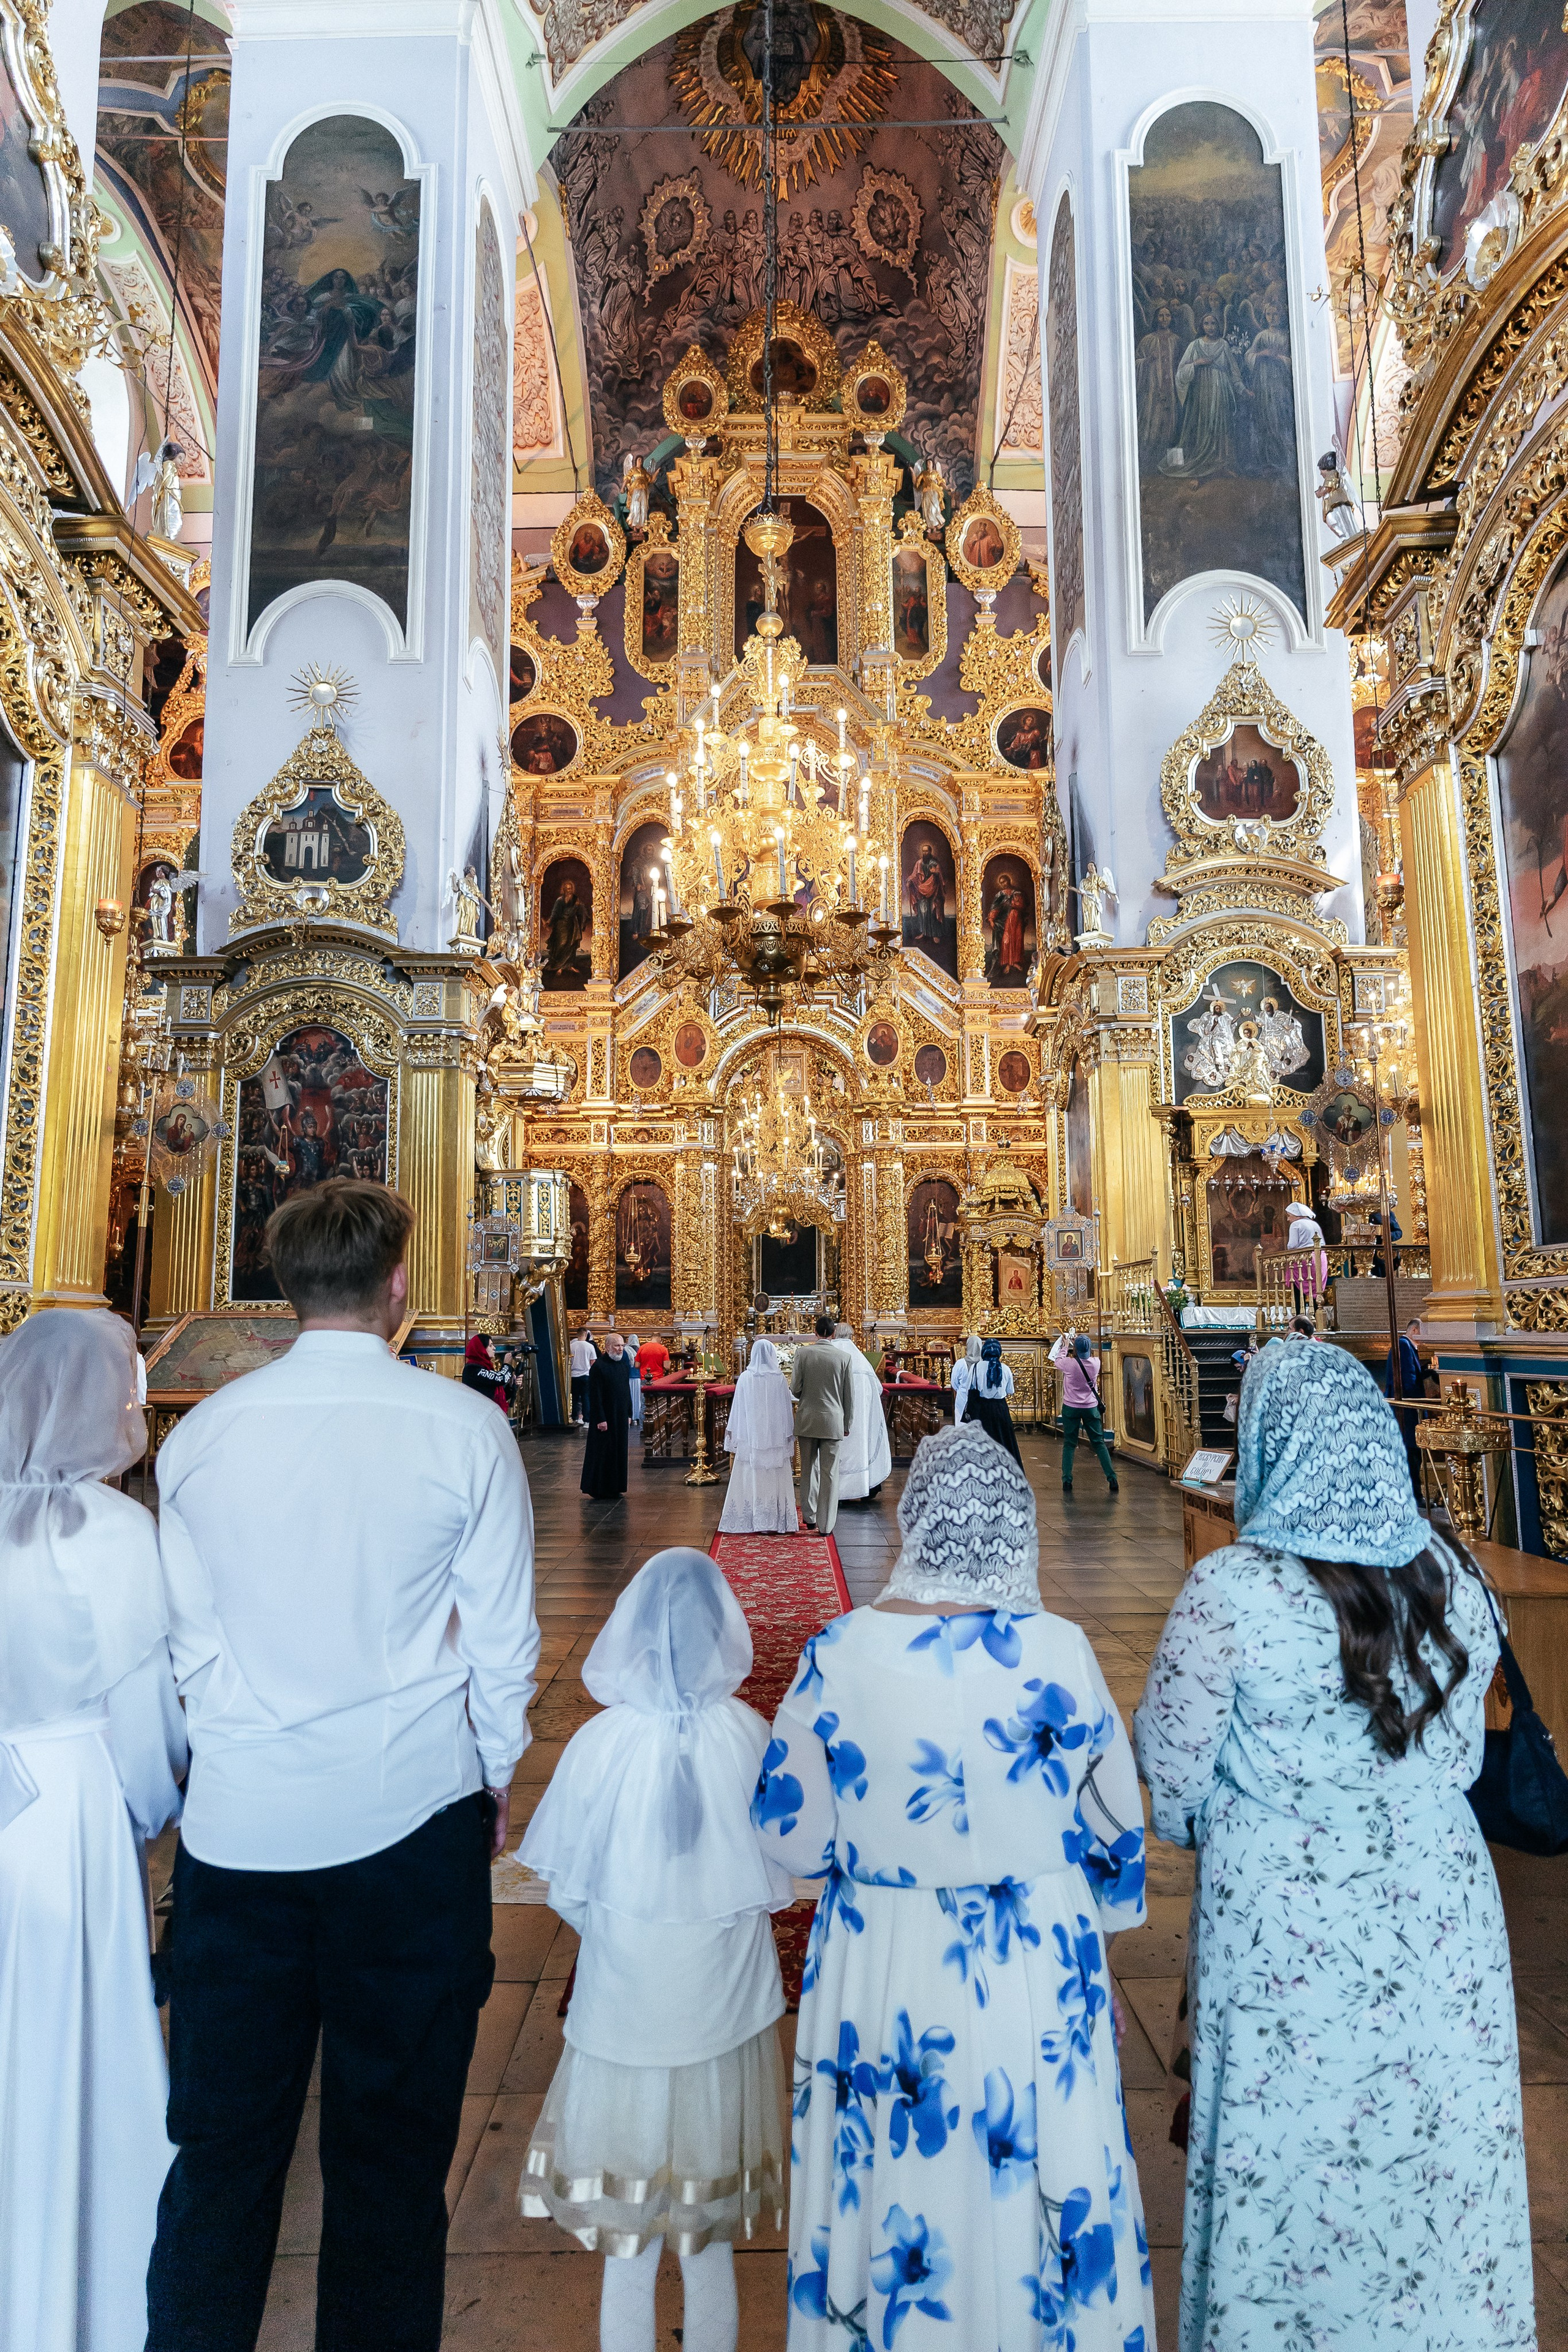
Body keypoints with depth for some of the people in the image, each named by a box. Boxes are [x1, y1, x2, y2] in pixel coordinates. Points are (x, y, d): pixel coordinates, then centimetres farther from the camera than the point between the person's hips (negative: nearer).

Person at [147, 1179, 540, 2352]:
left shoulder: (202, 1432, -3)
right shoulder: (462, 1425, -12)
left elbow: (188, 1633, 6)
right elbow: (502, 1635, -6)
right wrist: (498, 1775, 10)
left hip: (238, 1822, 3)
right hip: (411, 1817, -2)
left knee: (222, 2129, 19)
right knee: (393, 2133, 15)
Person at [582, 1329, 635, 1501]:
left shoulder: (624, 1366, 9)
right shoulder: (599, 1367, -14)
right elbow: (595, 1396, -17)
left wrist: (629, 1414, 11)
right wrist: (601, 1419, -19)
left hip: (621, 1418, 7)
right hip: (605, 1418, -7)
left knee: (619, 1451, 11)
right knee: (602, 1453, 1)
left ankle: (615, 1487, 21)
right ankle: (599, 1490, 10)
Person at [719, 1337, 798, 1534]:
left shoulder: (745, 1378, -5)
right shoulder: (779, 1379, -4)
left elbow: (738, 1408, 0)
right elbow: (787, 1409, 1)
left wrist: (732, 1433, 9)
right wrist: (789, 1435, 10)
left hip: (750, 1436, 0)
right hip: (775, 1437, 0)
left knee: (750, 1479, 5)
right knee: (774, 1479, 5)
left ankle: (748, 1520, 7)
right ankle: (776, 1521, 7)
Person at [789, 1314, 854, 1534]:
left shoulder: (802, 1353, -6)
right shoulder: (843, 1357, -5)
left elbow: (795, 1390, -6)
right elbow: (849, 1395, 1)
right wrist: (848, 1424, 11)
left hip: (807, 1419, 1)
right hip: (833, 1421, -1)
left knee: (809, 1469, 15)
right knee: (830, 1473, 5)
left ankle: (810, 1518, 24)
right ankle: (826, 1524, 7)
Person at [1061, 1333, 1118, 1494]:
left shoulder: (1068, 1363, -16)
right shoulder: (1096, 1363, -9)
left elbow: (1058, 1361, 8)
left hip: (1071, 1408, -2)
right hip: (1091, 1408, 2)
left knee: (1069, 1444, 6)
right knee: (1099, 1443, 10)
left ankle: (1067, 1481, 1)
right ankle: (1112, 1479, 8)